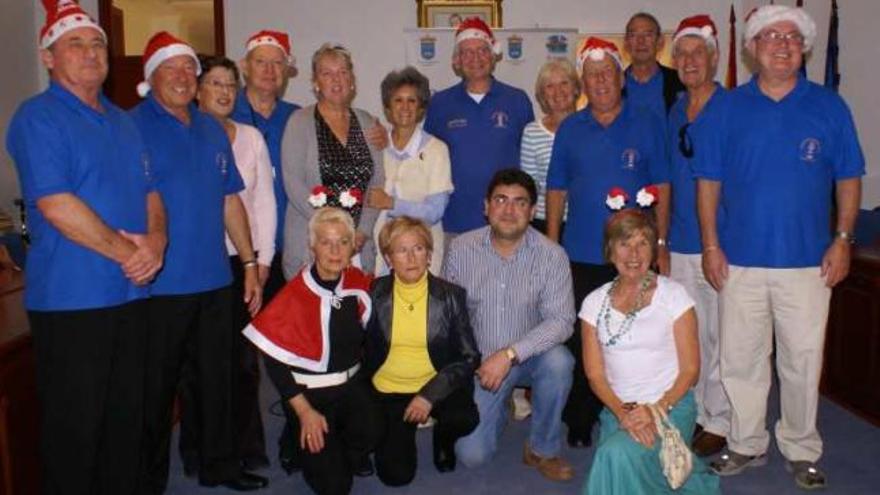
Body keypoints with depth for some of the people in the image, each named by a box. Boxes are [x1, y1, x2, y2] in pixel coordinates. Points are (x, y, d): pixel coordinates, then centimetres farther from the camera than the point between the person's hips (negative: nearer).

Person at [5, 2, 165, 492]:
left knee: (127, 416, 16)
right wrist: (125, 252, -14)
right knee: (74, 427, 3)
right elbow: (55, 205, -17)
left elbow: (150, 191, 14)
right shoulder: (38, 118, -7)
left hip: (132, 294, 7)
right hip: (71, 299, -7)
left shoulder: (124, 122, 15)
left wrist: (156, 240, -7)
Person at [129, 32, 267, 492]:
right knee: (154, 388, 7)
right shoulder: (132, 126, -6)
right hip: (159, 284, -5)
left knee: (217, 379, 15)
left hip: (215, 281, 6)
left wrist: (249, 262, 12)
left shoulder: (212, 129, 12)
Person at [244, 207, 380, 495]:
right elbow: (274, 363, -12)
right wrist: (305, 412, -13)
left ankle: (345, 454, 7)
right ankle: (302, 441, 20)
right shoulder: (294, 296, -16)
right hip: (310, 391, -4)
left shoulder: (359, 283, -4)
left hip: (352, 384, 4)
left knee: (372, 431, -25)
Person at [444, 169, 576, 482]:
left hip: (529, 358, 0)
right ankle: (498, 409, 25)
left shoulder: (552, 256, -13)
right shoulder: (461, 249, -6)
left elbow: (561, 320, -20)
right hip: (478, 362, 1)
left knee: (558, 360, -34)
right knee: (472, 455, -11)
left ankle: (543, 450, -8)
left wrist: (509, 354, -29)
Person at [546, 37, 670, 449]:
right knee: (580, 341, 5)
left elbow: (661, 187, 3)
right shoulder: (570, 129, 8)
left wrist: (660, 246, -2)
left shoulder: (647, 124, 3)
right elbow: (556, 190, 9)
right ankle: (579, 421, 19)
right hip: (581, 256, 1)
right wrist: (551, 246, 5)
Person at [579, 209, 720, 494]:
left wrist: (657, 409, -16)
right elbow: (595, 373, 3)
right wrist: (622, 412, -14)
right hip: (617, 410, 3)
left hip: (670, 406, -3)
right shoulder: (595, 303, 6)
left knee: (618, 454, -28)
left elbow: (690, 370, -2)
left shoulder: (673, 294, -3)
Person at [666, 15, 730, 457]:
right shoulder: (674, 113, 13)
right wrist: (662, 238, 14)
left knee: (720, 336, 3)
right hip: (681, 245, 6)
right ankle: (693, 414, 26)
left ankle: (720, 421, 16)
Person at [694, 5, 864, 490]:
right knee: (740, 359, 9)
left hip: (808, 261, 0)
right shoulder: (728, 109, 4)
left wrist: (842, 240, -2)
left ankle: (801, 450, 24)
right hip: (740, 260, 1)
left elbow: (848, 178, 7)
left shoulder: (829, 107, 4)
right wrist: (711, 245, -3)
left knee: (803, 361, 7)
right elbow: (708, 181, 3)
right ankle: (746, 444, 25)